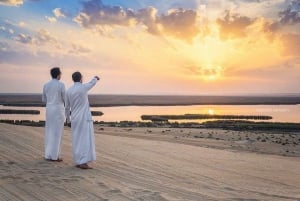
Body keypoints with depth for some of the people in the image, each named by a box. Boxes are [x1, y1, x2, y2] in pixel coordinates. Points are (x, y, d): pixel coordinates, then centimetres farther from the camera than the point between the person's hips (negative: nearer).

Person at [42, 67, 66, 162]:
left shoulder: (45, 85, 7)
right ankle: (54, 156, -1)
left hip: (49, 110, 6)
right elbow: (65, 99, -6)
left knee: (49, 133, 12)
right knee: (57, 133, -2)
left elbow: (44, 100, 15)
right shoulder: (61, 85, -10)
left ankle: (49, 155, 14)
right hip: (58, 111, -5)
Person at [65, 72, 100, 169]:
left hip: (75, 119, 6)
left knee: (77, 141, 11)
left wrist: (68, 120, 24)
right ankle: (83, 163, -11)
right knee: (86, 140, -6)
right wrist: (95, 78, 37)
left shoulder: (69, 91, 4)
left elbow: (67, 107, 11)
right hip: (85, 118, -6)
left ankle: (78, 162, 12)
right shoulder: (84, 87, -10)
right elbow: (93, 83, 13)